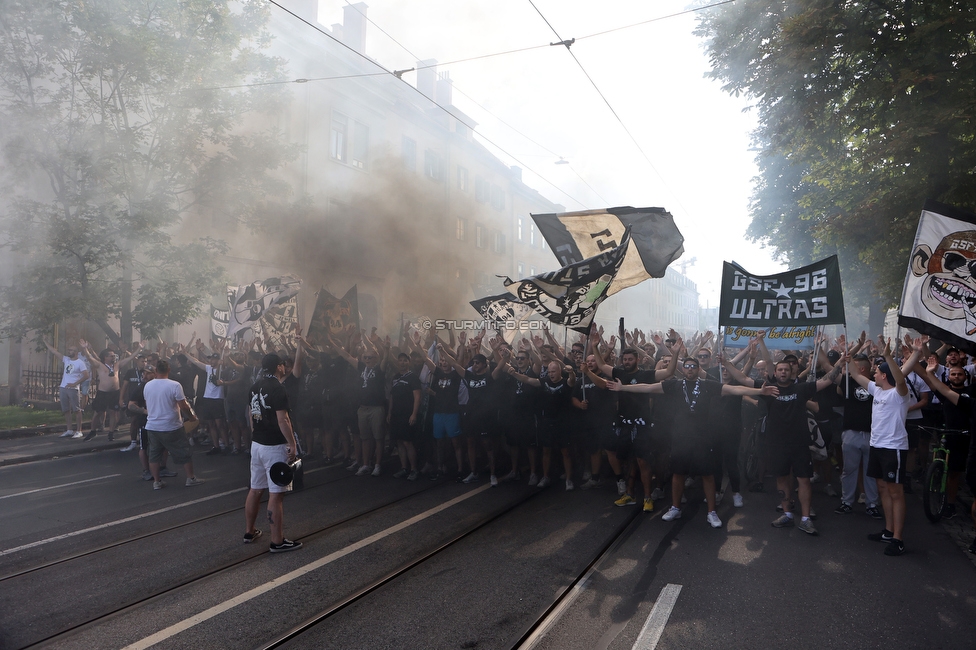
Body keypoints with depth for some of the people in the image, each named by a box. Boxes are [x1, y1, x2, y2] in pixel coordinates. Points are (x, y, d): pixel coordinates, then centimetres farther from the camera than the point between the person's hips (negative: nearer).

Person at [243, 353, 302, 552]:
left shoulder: (256, 386, 9)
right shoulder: (277, 388, -16)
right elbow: (282, 419, -20)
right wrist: (293, 444, -16)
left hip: (256, 444, 8)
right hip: (275, 446, -8)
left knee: (255, 489, 18)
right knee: (276, 494, -4)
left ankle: (249, 532, 30)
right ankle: (277, 541, 0)